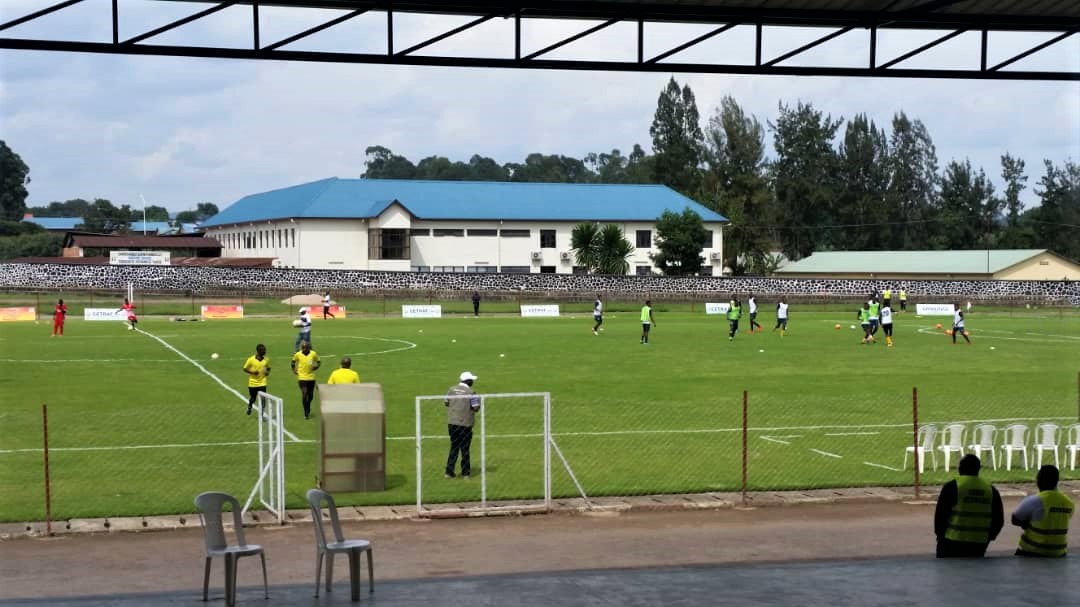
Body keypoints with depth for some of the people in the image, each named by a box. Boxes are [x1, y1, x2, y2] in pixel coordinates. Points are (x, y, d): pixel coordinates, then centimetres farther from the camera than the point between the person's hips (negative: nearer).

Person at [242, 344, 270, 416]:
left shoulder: (266, 360, -2)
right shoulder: (251, 359, -13)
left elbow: (268, 368, 15)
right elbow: (245, 369, -5)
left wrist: (267, 372, -6)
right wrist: (252, 372, -21)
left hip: (262, 383, 1)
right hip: (253, 383, -1)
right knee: (253, 399, 14)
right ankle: (250, 406, 48)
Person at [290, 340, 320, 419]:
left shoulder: (314, 354, -4)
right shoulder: (298, 354, -7)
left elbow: (318, 361, 11)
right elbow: (293, 361, 13)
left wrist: (316, 366, -8)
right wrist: (294, 370, 3)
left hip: (311, 377, 3)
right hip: (302, 377, -3)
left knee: (310, 395, 12)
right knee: (304, 394, -13)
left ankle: (308, 409, 41)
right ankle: (306, 413, -5)